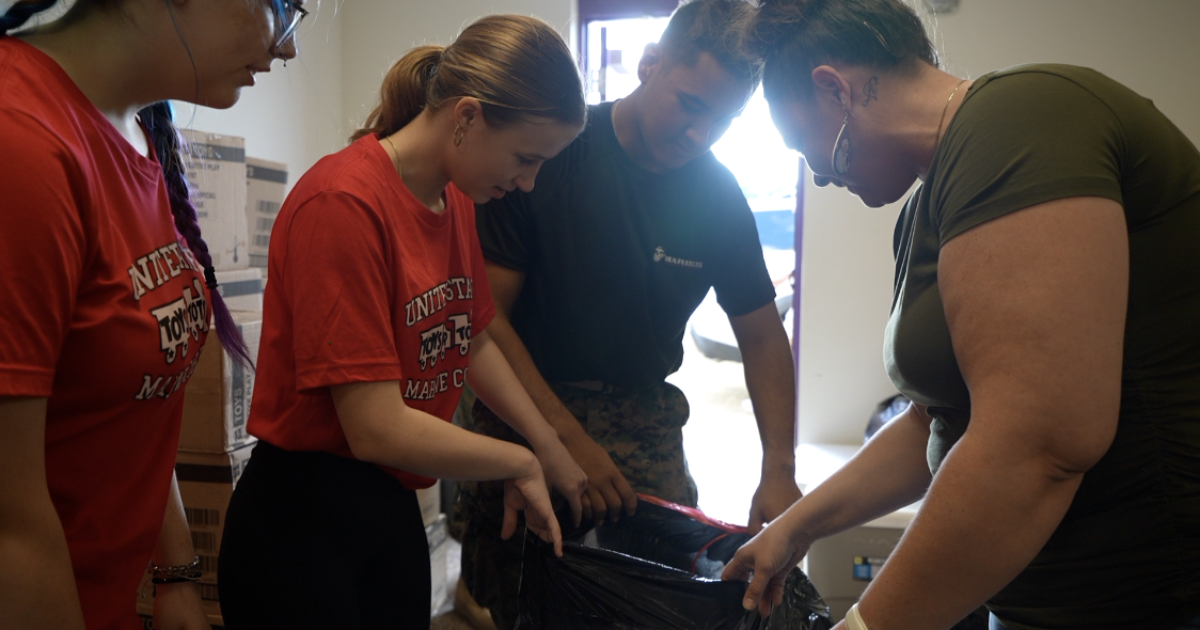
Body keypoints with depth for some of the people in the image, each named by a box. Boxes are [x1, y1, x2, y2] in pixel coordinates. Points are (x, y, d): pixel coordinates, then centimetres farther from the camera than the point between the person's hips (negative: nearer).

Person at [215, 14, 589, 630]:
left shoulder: (458, 199, 1)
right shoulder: (343, 203, -24)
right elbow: (378, 430, -25)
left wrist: (549, 446, 6)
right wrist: (521, 464, -12)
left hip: (395, 509, 7)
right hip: (301, 525, -7)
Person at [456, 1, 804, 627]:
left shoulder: (720, 194, 0)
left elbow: (761, 334, 6)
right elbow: (484, 314, -14)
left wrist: (779, 469, -6)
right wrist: (569, 439, -19)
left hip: (646, 422, 3)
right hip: (527, 415, -2)